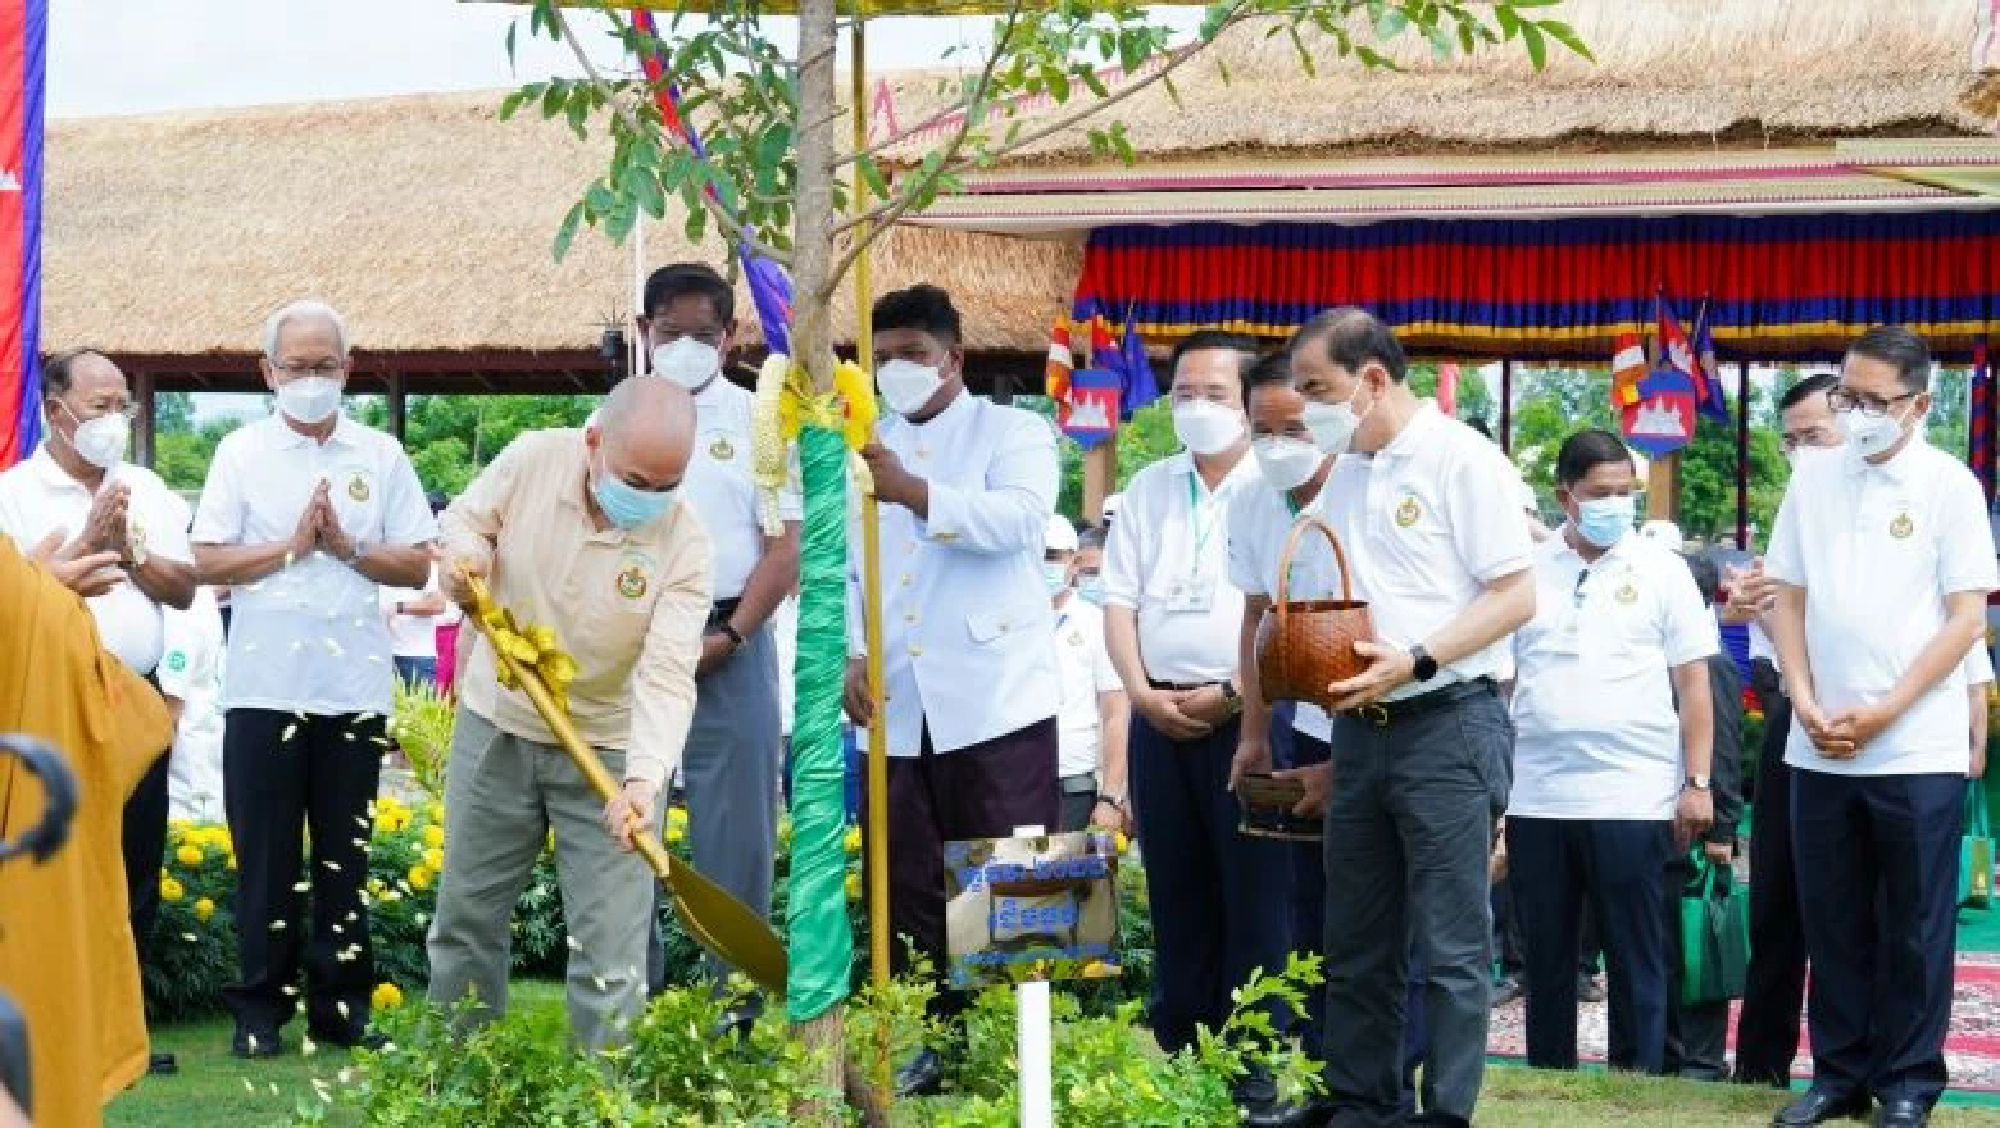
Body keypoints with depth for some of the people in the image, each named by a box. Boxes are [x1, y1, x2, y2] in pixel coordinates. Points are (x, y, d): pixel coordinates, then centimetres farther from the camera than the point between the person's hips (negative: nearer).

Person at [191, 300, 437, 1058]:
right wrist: (292, 545, -12)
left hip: (355, 688, 1)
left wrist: (346, 546, -10)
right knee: (267, 857, 2)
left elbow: (417, 566, 4)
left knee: (345, 856, 7)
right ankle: (261, 1010, 7)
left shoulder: (381, 455, 7)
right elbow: (207, 561, -2)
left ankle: (342, 1006, 13)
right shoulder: (243, 453, 4)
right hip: (265, 686, -1)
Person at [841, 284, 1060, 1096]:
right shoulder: (864, 454, 19)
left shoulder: (1013, 433, 3)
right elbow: (841, 567, 14)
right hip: (895, 706, 5)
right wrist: (849, 656, -4)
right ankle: (923, 1045, 15)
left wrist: (914, 491, -27)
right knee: (904, 886, 7)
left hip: (994, 698, -5)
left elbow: (1020, 518, -17)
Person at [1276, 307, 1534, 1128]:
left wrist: (1414, 661, -22)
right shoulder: (1345, 474, 13)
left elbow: (1515, 597, -12)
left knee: (1450, 950, -4)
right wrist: (1339, 750, 14)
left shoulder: (1459, 458, -8)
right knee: (1356, 947, 11)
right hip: (1361, 730, 7)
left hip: (1446, 724, -7)